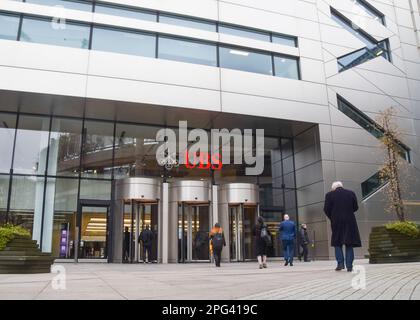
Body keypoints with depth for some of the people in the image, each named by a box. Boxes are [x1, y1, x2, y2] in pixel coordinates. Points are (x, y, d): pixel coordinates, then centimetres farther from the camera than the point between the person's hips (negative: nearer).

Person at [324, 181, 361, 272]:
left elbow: (326, 209, -3)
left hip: (336, 222, -1)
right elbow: (355, 207, 8)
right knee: (349, 244, 6)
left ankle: (340, 263, -2)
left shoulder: (329, 195, -1)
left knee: (337, 243, 10)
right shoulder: (351, 193, 6)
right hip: (350, 222, 2)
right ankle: (349, 266, 4)